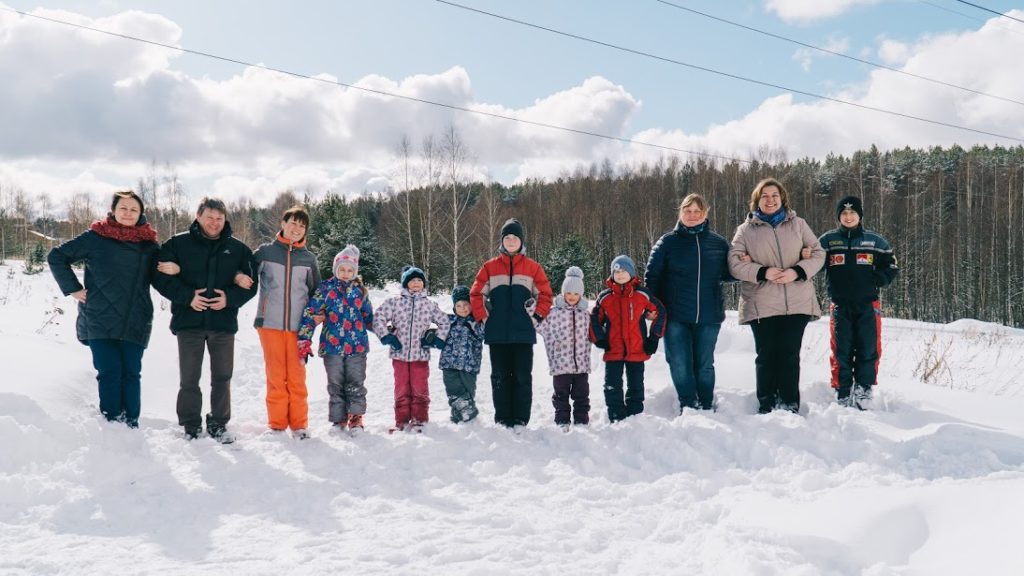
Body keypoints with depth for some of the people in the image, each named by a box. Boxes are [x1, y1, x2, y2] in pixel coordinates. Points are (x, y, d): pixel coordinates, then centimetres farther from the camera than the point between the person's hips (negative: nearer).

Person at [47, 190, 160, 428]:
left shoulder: (149, 243, 9)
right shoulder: (95, 237, 1)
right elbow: (56, 256, 6)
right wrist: (72, 288, -1)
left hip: (136, 323, 2)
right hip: (100, 320, -2)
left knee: (131, 373, 2)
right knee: (109, 373, -6)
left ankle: (131, 425, 9)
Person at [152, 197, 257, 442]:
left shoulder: (238, 249, 5)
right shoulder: (178, 243, 0)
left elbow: (250, 282, 6)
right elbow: (160, 276, -3)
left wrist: (229, 298, -12)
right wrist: (187, 297, -15)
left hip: (224, 321, 2)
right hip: (189, 320, -1)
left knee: (222, 377, 8)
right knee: (189, 378, 5)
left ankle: (218, 424, 21)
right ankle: (191, 426, 17)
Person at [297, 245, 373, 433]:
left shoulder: (360, 290, 7)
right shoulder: (326, 288, -1)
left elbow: (369, 317, 20)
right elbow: (310, 313, -6)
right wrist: (304, 341, -11)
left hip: (357, 345, 1)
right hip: (332, 345, -1)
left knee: (355, 384, 3)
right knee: (335, 385, 8)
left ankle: (356, 417, 13)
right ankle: (338, 419, 18)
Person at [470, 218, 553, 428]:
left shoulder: (533, 267, 5)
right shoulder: (490, 267, 6)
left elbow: (545, 294, 8)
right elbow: (476, 294, 8)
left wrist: (536, 317, 0)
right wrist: (483, 318, 1)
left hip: (523, 333, -1)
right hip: (497, 333, 1)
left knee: (522, 377, 1)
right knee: (500, 378, 6)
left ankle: (521, 422, 7)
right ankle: (502, 421, 13)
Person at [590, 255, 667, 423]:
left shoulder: (643, 294, 0)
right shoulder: (605, 297, 1)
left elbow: (660, 312, 8)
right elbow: (594, 319, 10)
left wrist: (654, 337, 4)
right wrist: (599, 339, 1)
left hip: (637, 351, 0)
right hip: (613, 352, 0)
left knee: (636, 386, 10)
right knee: (612, 386, 0)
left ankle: (635, 417, 21)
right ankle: (617, 419, 8)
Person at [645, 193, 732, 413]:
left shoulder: (718, 243, 8)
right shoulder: (667, 242, 2)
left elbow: (727, 274, 17)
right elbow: (652, 275, 3)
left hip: (709, 316, 1)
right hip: (676, 316, -1)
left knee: (704, 364, 9)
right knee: (680, 364, -3)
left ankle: (706, 407, 20)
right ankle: (688, 406, 9)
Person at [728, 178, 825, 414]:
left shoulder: (797, 224, 11)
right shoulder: (746, 230, 7)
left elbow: (818, 254, 8)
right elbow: (734, 263, -1)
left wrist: (797, 272, -10)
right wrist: (763, 272, -15)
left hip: (797, 303, 1)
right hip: (761, 305, -1)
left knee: (789, 354, 1)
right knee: (766, 355, 2)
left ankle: (790, 406, 10)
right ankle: (766, 406, 12)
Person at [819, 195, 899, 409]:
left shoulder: (874, 241, 8)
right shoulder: (827, 240, 6)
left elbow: (891, 266, 11)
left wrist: (875, 280, -4)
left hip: (868, 305, 1)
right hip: (840, 305, 0)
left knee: (868, 350, -1)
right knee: (841, 351, 1)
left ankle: (863, 390, 10)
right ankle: (842, 393, 8)